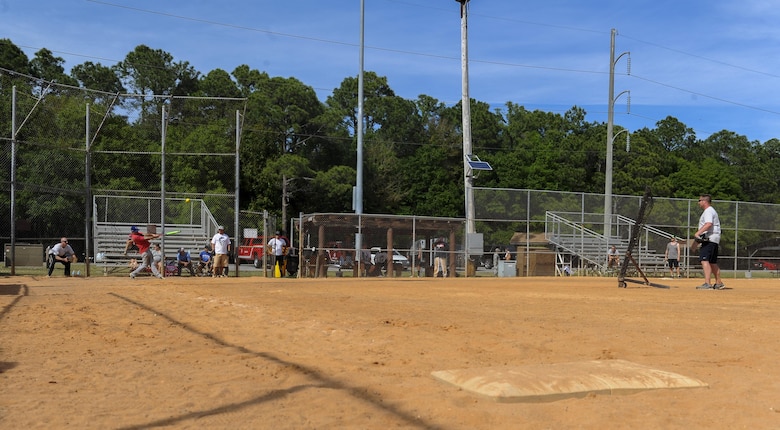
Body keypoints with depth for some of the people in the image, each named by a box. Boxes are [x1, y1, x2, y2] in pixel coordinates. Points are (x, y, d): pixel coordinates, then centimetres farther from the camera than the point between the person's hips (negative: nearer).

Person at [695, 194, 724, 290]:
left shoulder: (708, 211, -10)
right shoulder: (711, 211, 24)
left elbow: (709, 224, -27)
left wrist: (698, 233, -35)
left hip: (709, 239, -11)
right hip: (713, 240, 11)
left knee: (705, 260, -20)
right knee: (713, 262, 17)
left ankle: (707, 283, -29)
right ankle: (719, 284, 25)